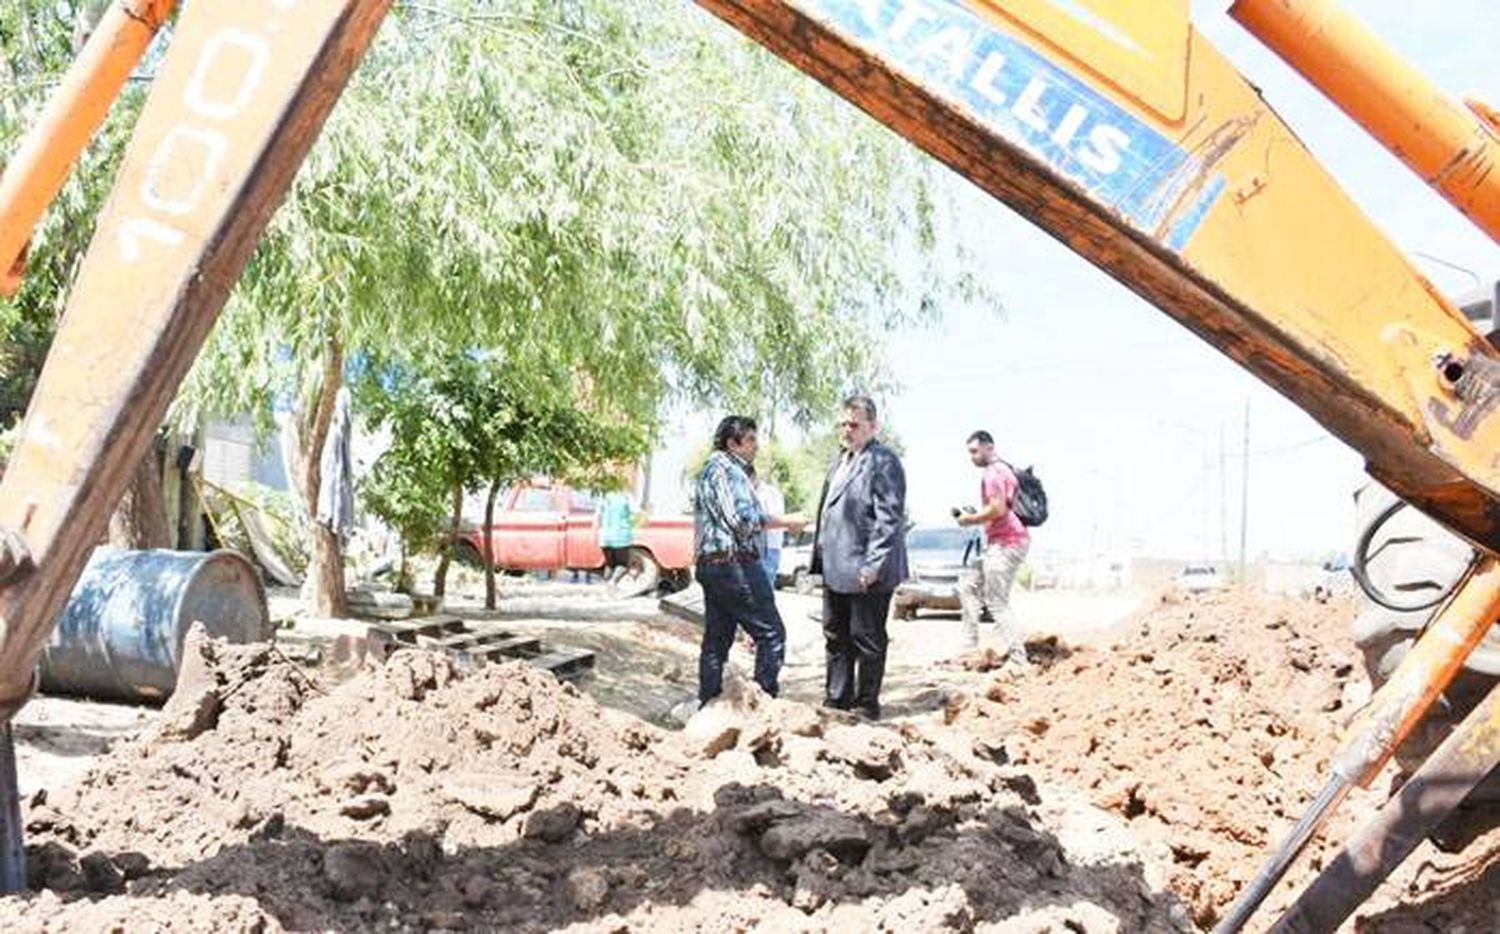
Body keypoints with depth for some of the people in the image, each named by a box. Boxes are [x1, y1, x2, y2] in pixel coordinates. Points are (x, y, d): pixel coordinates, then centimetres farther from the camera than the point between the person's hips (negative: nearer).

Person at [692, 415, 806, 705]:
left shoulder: (710, 469, 22)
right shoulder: (726, 469, -11)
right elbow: (743, 519, -20)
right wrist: (786, 522, -13)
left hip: (710, 564, 11)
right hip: (734, 564, -11)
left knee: (717, 638, 12)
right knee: (770, 633, -7)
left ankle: (707, 704, 13)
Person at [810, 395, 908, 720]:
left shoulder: (883, 462, -12)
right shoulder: (840, 461, 17)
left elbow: (889, 518, -18)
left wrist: (873, 565, -22)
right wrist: (820, 556, 16)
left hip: (865, 572, -9)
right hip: (836, 568, 9)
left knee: (867, 639, 2)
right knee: (836, 636, 16)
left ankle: (866, 706, 13)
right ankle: (836, 700, 27)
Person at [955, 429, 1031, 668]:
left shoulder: (993, 473, -12)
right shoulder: (1005, 470, 20)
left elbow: (998, 509, -24)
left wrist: (971, 519, -10)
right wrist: (975, 517, 17)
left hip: (1005, 543, -11)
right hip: (1001, 544, 11)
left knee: (997, 603, -8)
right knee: (967, 585, 16)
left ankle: (1018, 659, -8)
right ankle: (970, 645, 14)